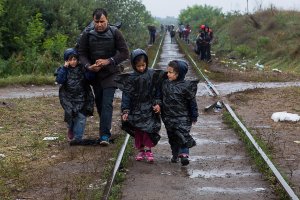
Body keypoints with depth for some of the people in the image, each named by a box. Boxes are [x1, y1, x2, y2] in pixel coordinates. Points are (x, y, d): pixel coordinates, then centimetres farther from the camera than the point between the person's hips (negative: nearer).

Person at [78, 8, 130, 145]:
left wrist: (109, 61, -19)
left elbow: (125, 53, -8)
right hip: (94, 74, 3)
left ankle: (105, 134, -17)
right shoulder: (87, 35, -4)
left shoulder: (115, 33, -9)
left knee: (107, 103, -14)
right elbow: (81, 54, 0)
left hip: (111, 73, -3)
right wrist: (88, 66, -19)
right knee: (99, 102, 12)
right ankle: (105, 128, 28)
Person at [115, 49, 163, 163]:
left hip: (149, 109, -1)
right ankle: (140, 150, 21)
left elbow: (157, 91, 3)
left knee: (148, 130, -6)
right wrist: (125, 111, -7)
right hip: (136, 110, 1)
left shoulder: (153, 75, -3)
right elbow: (126, 95, -3)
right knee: (138, 131, 8)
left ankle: (148, 150, 3)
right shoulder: (130, 78, -4)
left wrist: (158, 103, -7)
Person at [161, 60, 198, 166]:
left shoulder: (186, 86, -13)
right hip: (168, 116, 5)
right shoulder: (165, 84, 2)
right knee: (172, 137, 14)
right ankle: (175, 154, 26)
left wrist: (194, 116, -3)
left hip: (182, 116, -5)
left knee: (183, 135, -13)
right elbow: (162, 98, 14)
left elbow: (192, 102, -6)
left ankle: (184, 154, -12)